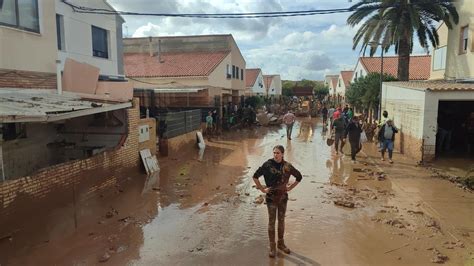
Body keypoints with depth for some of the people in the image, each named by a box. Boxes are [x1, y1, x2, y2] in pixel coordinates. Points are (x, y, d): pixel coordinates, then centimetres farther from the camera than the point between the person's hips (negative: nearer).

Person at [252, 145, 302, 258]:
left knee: (281, 220, 15)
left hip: (283, 197, 3)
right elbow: (255, 176, -6)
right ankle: (272, 247, 16)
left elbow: (299, 177, 10)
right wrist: (262, 189, -8)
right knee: (272, 221, 4)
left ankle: (281, 243, 32)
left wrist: (291, 187, 4)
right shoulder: (267, 165, -12)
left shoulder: (287, 166, -4)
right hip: (271, 197, -3)